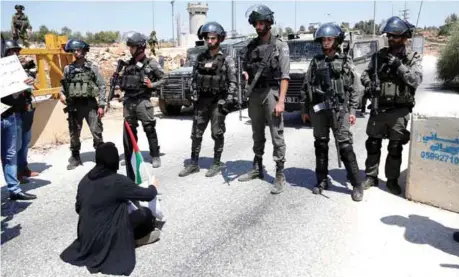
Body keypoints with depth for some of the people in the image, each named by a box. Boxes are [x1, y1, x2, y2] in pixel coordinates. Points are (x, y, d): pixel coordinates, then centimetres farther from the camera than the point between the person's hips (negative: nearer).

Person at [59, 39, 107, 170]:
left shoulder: (92, 67, -1)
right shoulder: (68, 68, 7)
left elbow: (102, 86, -2)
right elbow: (64, 85, 17)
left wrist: (101, 105, -7)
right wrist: (62, 94, -5)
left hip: (90, 104, -3)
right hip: (74, 105, 3)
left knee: (97, 131, -3)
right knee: (74, 133, 9)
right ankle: (75, 157, 22)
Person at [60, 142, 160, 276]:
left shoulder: (85, 180, 0)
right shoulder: (118, 181, -21)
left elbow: (78, 208, 11)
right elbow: (148, 195, -12)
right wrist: (153, 187, 11)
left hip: (86, 239, 7)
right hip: (105, 240, -7)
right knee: (145, 213, 4)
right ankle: (138, 238, 26)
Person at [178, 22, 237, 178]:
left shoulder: (227, 59, -4)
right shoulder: (200, 58, 9)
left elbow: (233, 82, -7)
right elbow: (194, 78, 14)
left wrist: (228, 101, -14)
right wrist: (194, 96, 6)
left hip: (218, 101, -4)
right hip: (202, 100, 5)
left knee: (217, 134, 2)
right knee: (196, 133, 7)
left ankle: (217, 164, 15)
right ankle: (193, 164, 17)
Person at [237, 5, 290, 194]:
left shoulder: (280, 45, -1)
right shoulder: (250, 46, 12)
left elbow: (285, 76, -8)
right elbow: (244, 67, 18)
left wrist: (281, 101, -17)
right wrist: (244, 74, -8)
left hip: (272, 93, -5)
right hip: (254, 94, 5)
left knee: (277, 136, -5)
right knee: (257, 134, 14)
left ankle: (280, 176, 0)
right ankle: (257, 169, 27)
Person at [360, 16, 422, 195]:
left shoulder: (413, 58, -1)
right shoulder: (379, 56, 5)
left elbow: (416, 80, -14)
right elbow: (365, 75, 7)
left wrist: (398, 65, -21)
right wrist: (369, 84, -14)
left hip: (399, 111, -2)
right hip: (378, 108, 2)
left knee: (395, 148, 6)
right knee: (372, 144, 8)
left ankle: (392, 180, 21)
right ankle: (371, 176, 23)